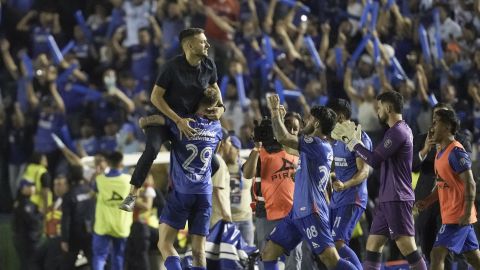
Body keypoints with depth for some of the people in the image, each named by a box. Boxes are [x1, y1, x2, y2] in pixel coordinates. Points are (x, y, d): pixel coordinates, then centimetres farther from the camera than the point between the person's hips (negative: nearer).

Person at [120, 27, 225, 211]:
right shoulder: (172, 67, -22)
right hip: (163, 118, -6)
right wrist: (178, 121, -25)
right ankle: (132, 195, -28)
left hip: (189, 121, 6)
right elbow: (156, 97, -20)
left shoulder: (208, 66, -6)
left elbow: (214, 87, 15)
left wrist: (220, 106, -5)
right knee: (152, 148, -34)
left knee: (213, 164, 2)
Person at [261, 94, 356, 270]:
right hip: (298, 212, 10)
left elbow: (283, 138, -20)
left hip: (311, 214, -10)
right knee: (268, 254, 8)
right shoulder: (319, 147, 17)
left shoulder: (318, 145, -12)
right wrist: (278, 116, 35)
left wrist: (275, 111, -8)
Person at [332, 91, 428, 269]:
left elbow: (374, 160, -18)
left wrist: (353, 143, -6)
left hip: (397, 199, -10)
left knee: (407, 246, -14)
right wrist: (356, 142, 19)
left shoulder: (398, 131, -14)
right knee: (372, 245, 10)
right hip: (387, 199, 10)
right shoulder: (400, 130, 18)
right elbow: (379, 159, 24)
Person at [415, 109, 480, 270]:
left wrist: (467, 213, -24)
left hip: (457, 216, -10)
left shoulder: (456, 152, -15)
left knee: (437, 255, -13)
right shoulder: (441, 152, 14)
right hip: (450, 214, 10)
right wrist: (428, 201, 10)